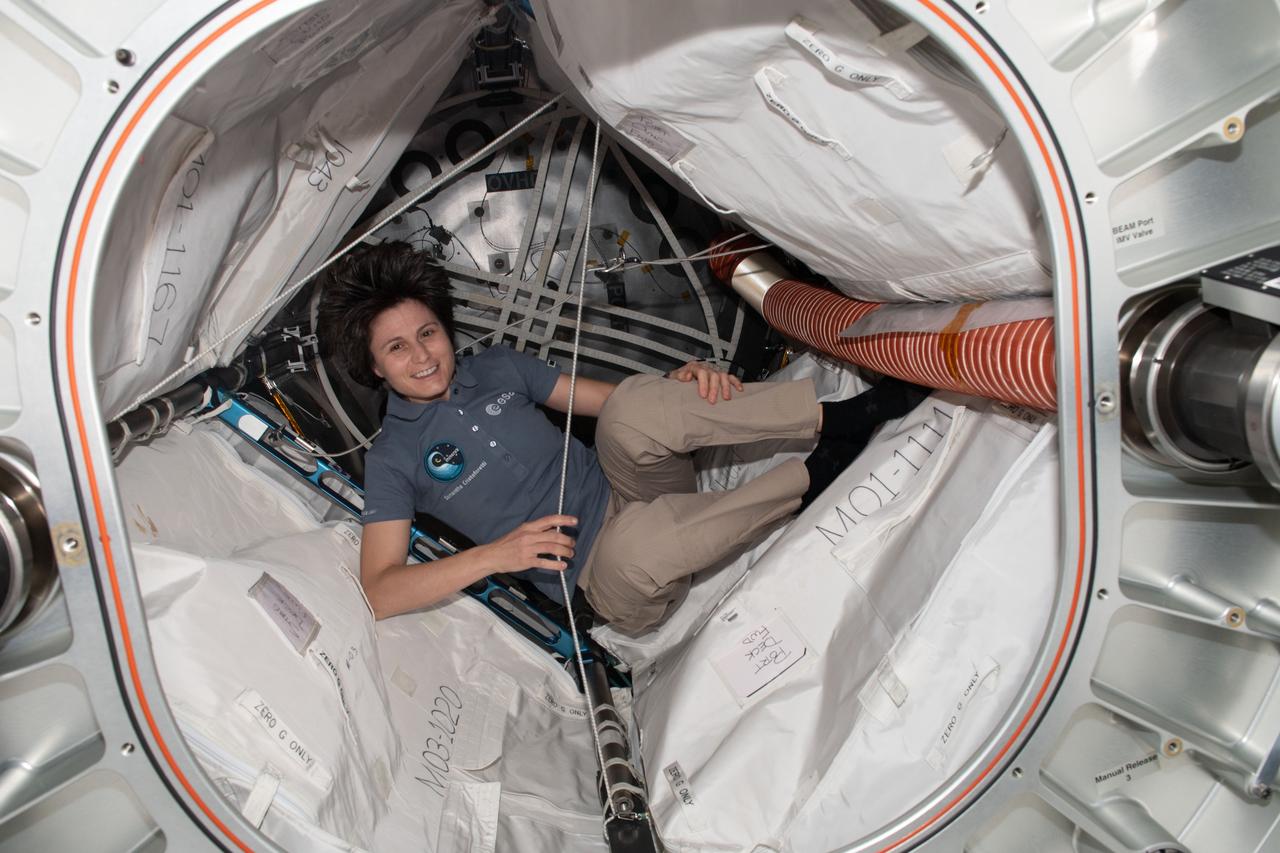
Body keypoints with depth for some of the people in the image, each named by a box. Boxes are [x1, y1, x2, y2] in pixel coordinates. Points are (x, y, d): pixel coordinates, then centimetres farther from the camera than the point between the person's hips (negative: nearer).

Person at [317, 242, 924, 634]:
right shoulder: (394, 459, -1)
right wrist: (496, 554, -21)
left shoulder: (498, 367, 12)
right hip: (609, 577, -3)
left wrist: (680, 388, -9)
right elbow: (380, 593, -9)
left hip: (628, 490, 4)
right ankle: (817, 473, -22)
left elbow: (609, 400, 13)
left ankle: (835, 415, -25)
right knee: (633, 543, -41)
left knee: (632, 405, -29)